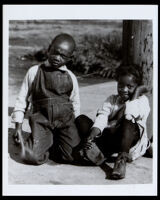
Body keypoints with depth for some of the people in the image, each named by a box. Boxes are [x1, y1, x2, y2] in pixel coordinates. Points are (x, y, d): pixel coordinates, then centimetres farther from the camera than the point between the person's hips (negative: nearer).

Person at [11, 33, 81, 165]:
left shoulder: (71, 77, 7)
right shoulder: (34, 72, 3)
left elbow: (75, 104, 16)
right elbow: (22, 99, 6)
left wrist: (74, 127, 14)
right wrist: (18, 128, 4)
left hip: (65, 120, 2)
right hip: (41, 120, -2)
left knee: (72, 155, -19)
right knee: (32, 157, -22)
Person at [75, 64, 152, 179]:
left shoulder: (142, 100, 1)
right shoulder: (112, 99, 14)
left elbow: (130, 114, -24)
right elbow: (101, 118, -6)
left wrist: (137, 93, -11)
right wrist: (90, 137, -24)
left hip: (131, 142, -4)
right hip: (109, 140, 5)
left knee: (128, 123, -34)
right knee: (81, 119, -7)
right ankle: (100, 150, -29)